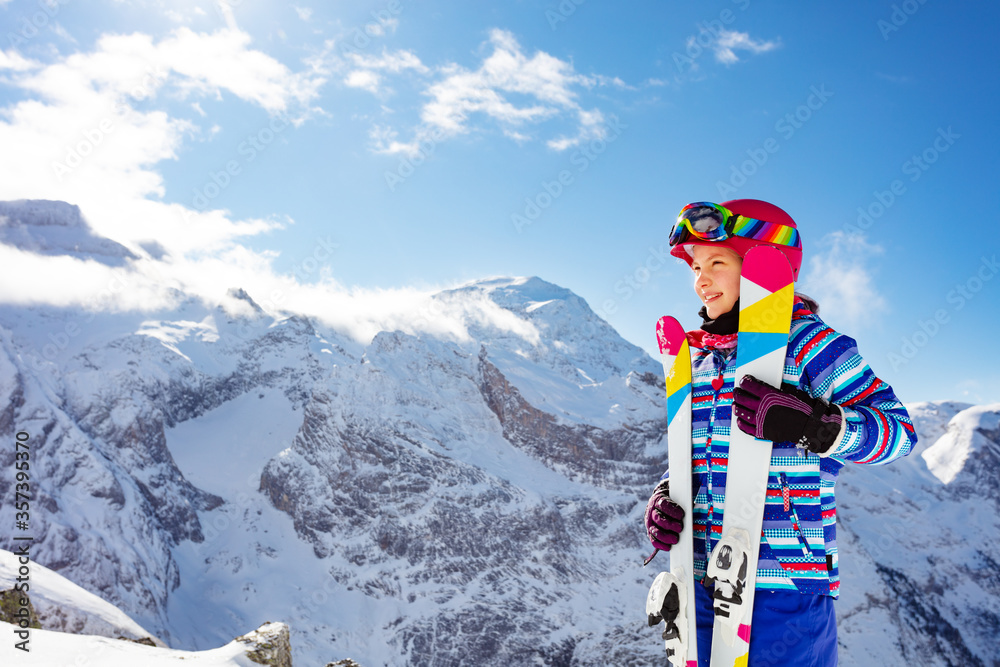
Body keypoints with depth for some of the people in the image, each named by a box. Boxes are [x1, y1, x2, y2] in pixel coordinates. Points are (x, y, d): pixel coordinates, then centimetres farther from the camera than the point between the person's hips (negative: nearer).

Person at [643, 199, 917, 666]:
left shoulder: (804, 341, -8)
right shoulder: (699, 356, 11)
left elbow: (899, 429, -11)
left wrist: (812, 422, -28)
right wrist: (665, 496, 0)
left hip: (785, 587, -6)